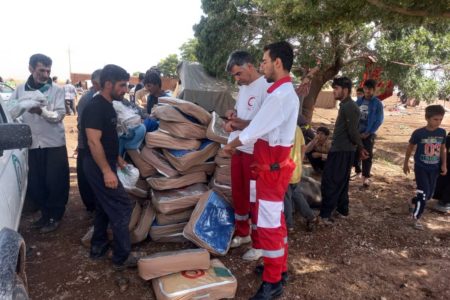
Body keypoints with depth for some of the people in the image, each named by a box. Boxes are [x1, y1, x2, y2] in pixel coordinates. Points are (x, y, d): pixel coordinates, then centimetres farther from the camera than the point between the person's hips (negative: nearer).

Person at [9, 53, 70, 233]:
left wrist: (41, 111, -29)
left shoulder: (56, 90, -2)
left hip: (54, 144, -3)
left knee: (55, 182, 2)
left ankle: (54, 217, 20)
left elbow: (59, 115, -11)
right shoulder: (20, 90, 7)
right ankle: (45, 214, 30)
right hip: (32, 145, 3)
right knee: (34, 184, 10)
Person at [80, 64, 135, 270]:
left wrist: (117, 159, 21)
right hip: (100, 167, -10)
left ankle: (98, 247, 34)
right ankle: (122, 258, 6)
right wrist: (107, 171, -26)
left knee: (104, 207, 19)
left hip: (104, 165, 10)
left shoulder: (107, 106, 11)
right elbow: (93, 141, -26)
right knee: (122, 208, -5)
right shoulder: (95, 107, -20)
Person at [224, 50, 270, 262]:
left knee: (255, 198, 3)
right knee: (238, 194, 18)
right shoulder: (243, 87, 13)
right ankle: (242, 233, 37)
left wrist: (242, 124, -22)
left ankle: (258, 244, 20)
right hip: (238, 149, 9)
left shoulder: (266, 87, -16)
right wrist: (232, 115, 2)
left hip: (255, 152, -9)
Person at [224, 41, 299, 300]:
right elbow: (263, 125, 13)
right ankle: (279, 267, 36)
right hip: (275, 162, 10)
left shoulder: (280, 94, -20)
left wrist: (231, 145, -3)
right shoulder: (285, 91, 13)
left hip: (272, 166, -10)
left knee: (268, 222, 0)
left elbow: (255, 130, -18)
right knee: (275, 217, 20)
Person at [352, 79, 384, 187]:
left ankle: (366, 176, 7)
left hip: (369, 133, -4)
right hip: (357, 132, 4)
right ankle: (357, 171, 27)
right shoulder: (359, 101, 5)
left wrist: (368, 133, -12)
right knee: (355, 153, 8)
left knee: (367, 155, 0)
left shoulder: (377, 103, -6)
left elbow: (379, 120, -7)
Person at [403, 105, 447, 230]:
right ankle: (416, 217, 7)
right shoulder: (418, 133, -16)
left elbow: (443, 149, 10)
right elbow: (410, 148, -3)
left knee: (429, 194, 14)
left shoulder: (442, 132, -4)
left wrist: (444, 164, 6)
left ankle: (414, 201, 43)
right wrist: (406, 163, 4)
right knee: (424, 193, -8)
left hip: (434, 169, 5)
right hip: (421, 168, -5)